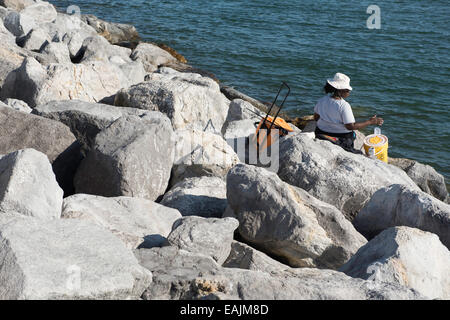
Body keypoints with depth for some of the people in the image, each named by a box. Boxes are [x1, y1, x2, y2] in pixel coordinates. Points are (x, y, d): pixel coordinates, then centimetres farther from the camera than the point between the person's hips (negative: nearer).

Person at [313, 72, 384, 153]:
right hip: (341, 137, -6)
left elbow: (316, 118, 3)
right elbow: (350, 126, -25)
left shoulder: (321, 101, -8)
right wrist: (370, 122, -20)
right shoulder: (344, 105, -26)